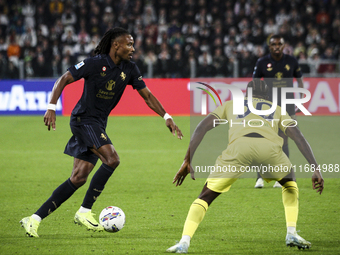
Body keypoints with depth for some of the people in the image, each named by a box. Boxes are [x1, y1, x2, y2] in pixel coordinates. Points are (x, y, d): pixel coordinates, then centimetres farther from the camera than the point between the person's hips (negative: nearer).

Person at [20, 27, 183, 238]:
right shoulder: (95, 63, -13)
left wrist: (167, 117, 4)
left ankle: (35, 219, 4)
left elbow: (147, 95, 12)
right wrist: (51, 108, -21)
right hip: (83, 120, -7)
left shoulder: (129, 69, 6)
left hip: (99, 125, 7)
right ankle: (84, 212, -14)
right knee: (112, 159, -23)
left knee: (78, 178, 1)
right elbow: (63, 80, -11)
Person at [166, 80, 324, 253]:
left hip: (238, 146, -1)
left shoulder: (230, 104, 37)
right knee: (289, 183, 33)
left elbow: (202, 127, 25)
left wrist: (187, 160, 21)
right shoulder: (277, 109, 38)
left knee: (206, 196, 13)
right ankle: (291, 234, 20)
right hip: (269, 147, 1)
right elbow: (298, 137, 25)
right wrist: (315, 169, 21)